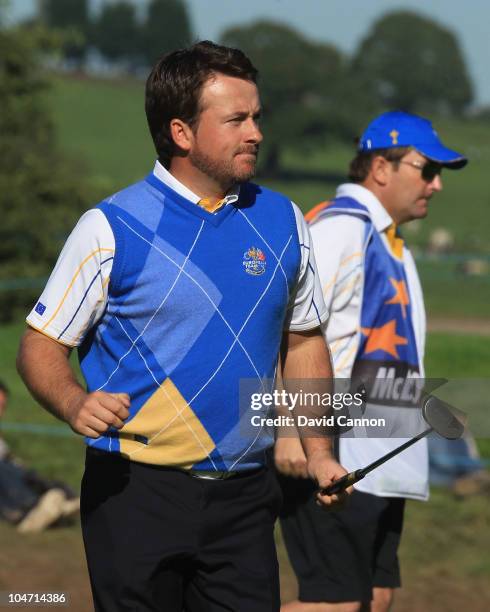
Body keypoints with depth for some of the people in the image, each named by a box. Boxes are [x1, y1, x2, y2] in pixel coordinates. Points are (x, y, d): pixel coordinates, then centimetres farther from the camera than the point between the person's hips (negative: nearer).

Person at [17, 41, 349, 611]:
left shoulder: (282, 222, 8)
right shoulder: (110, 228, -5)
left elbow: (303, 340, 18)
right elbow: (41, 346, -1)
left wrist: (318, 452, 9)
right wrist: (75, 404, -22)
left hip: (244, 497, 4)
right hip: (137, 494, -4)